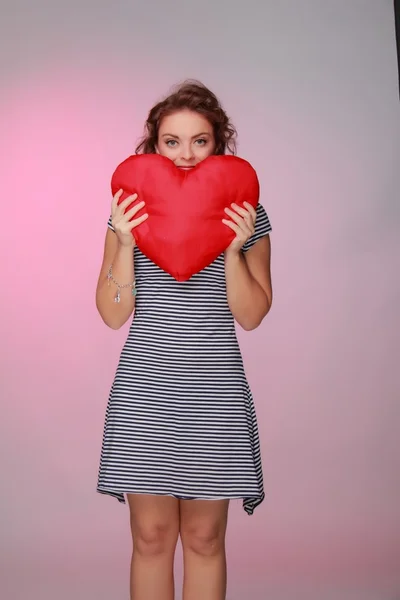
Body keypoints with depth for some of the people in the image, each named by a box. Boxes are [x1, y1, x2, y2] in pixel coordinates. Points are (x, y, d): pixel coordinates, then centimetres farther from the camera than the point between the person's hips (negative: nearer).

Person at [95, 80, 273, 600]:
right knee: (151, 536, 8)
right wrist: (125, 243, -13)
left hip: (215, 392, 0)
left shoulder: (245, 214, 2)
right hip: (144, 389, 0)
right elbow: (113, 315, 0)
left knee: (204, 539, 9)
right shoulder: (131, 210, 3)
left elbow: (251, 316, 0)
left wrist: (233, 248, -14)